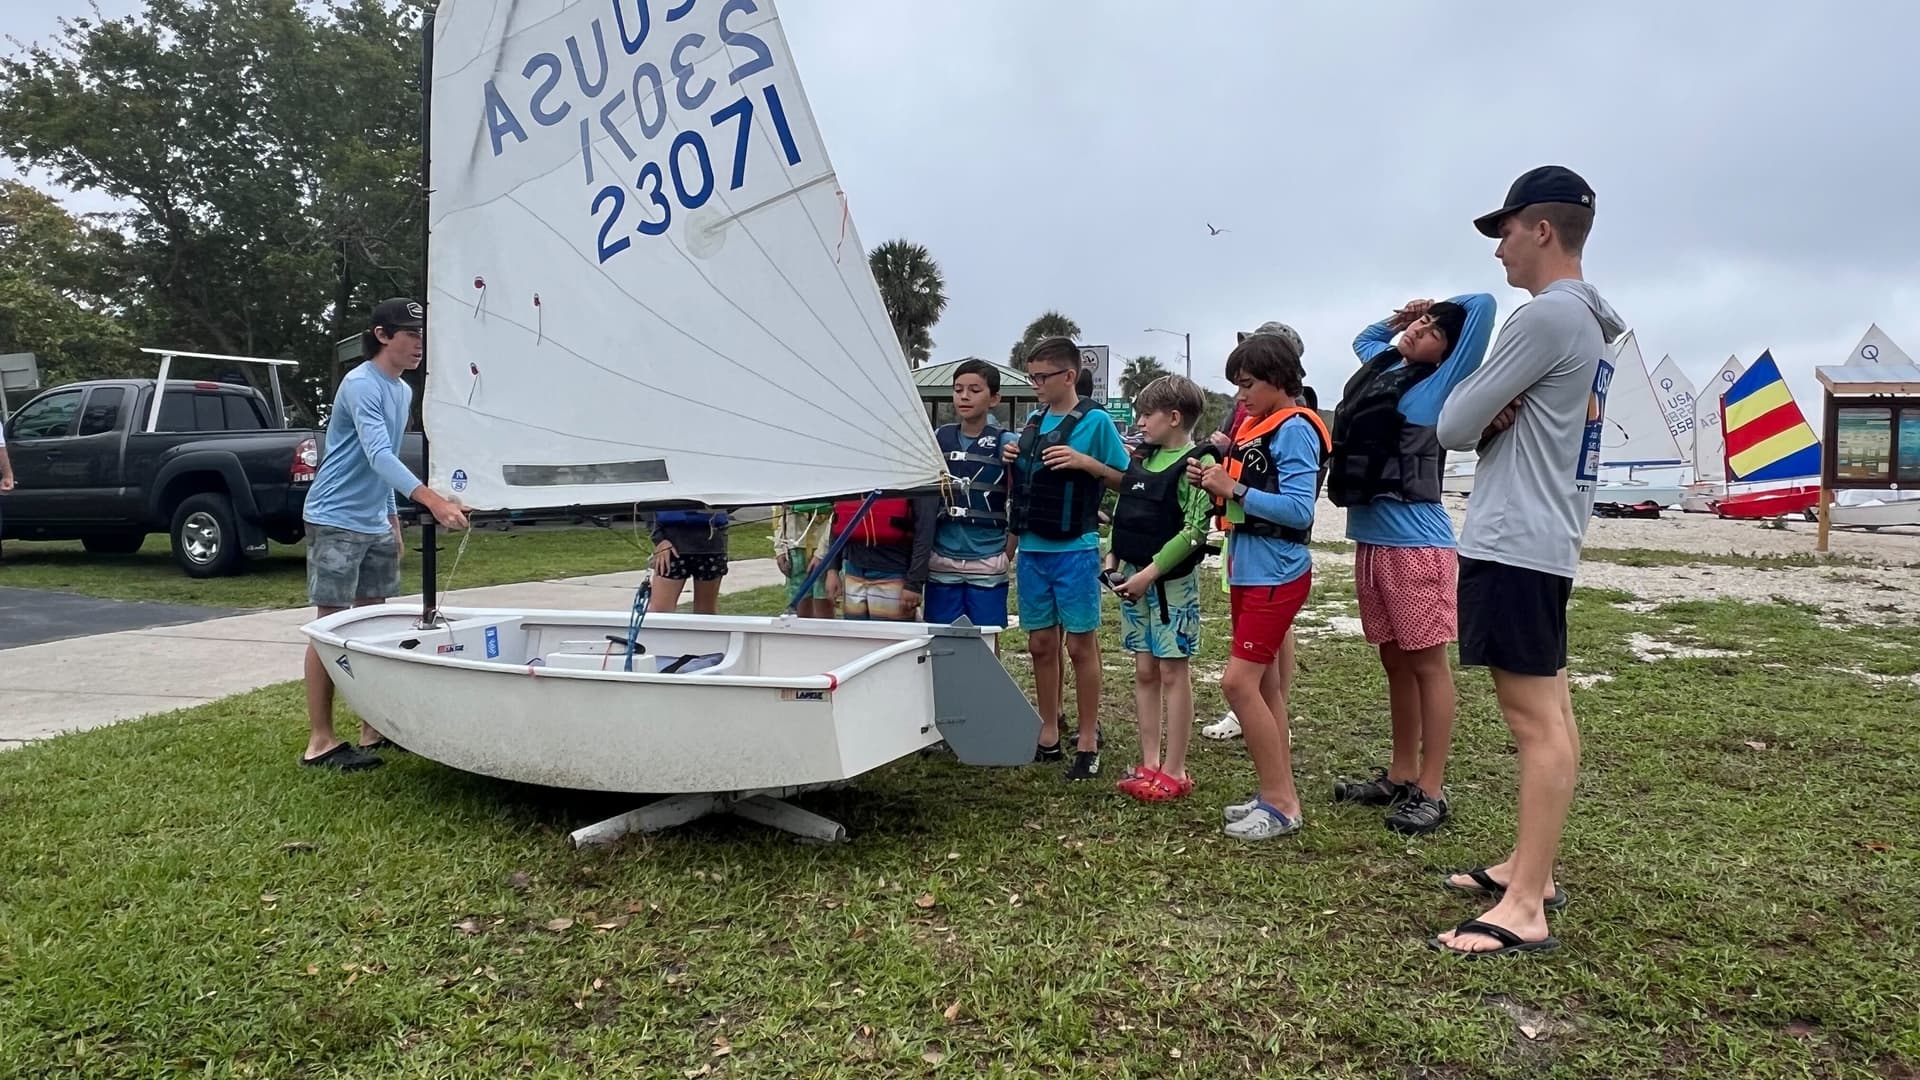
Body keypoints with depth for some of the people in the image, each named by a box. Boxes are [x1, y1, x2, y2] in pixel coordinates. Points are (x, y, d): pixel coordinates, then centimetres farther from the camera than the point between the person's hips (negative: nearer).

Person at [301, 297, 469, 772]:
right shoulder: (361, 385, -16)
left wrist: (393, 518, 20)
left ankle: (373, 728, 18)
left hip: (376, 525, 8)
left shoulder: (404, 391, 12)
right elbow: (377, 455, -29)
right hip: (336, 522, -8)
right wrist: (432, 500, -41)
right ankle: (320, 741, 1)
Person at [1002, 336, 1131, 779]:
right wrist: (1014, 460, 0)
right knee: (1041, 644, 11)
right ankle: (1049, 734, 23)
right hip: (1031, 550, 6)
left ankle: (1088, 742, 12)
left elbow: (1125, 480, -4)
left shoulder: (1095, 421, -6)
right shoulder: (1033, 421, 11)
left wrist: (1085, 462, -18)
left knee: (1080, 645, 2)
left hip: (1075, 550, -6)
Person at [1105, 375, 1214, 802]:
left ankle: (1174, 772, 9)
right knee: (1145, 673, 11)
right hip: (1134, 579, 7)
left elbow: (1194, 531, -19)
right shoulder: (1141, 461, 11)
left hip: (1172, 581, -7)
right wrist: (1113, 558, 6)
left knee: (1174, 673, 0)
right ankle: (1149, 764, 20)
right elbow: (1123, 515, 19)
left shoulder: (1194, 465, -12)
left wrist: (1151, 572, -20)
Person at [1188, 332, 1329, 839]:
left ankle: (1281, 804, -2)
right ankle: (1278, 793, 20)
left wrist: (1233, 489, -20)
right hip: (1247, 570, 9)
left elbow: (1299, 510, -22)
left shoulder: (1295, 429, -14)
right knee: (1264, 683, 12)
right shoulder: (1254, 426, 12)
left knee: (1239, 681, -12)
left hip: (1277, 576, -9)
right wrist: (1215, 481, -2)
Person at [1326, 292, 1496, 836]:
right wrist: (1400, 316, 23)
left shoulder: (1441, 384, -5)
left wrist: (1445, 310, 7)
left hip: (1416, 543, -7)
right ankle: (1400, 775, 23)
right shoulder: (1380, 366, 15)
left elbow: (1483, 304, -10)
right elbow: (1364, 337, 39)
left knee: (1428, 664, -1)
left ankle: (1431, 792, 4)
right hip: (1369, 541, 7)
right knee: (1395, 662, 13)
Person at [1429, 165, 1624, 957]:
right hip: (1543, 539, 11)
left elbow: (1452, 426, -14)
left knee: (1535, 721, -9)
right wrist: (1496, 416, -4)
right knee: (1548, 713, 14)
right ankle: (1531, 870, 25)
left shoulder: (1546, 315, -16)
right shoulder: (1589, 322, 16)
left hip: (1514, 544, -11)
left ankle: (1525, 912, -4)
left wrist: (1479, 409, 5)